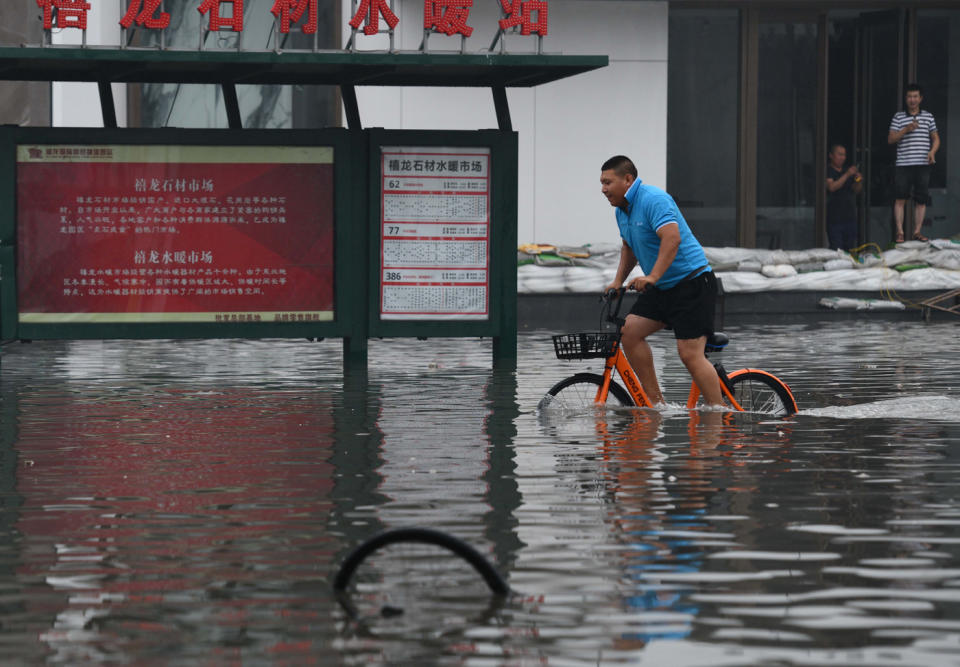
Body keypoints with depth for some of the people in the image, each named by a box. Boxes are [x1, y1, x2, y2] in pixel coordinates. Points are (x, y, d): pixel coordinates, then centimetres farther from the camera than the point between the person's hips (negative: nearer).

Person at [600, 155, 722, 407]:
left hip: (692, 282, -9)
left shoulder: (653, 199, -18)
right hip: (662, 289, 9)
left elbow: (672, 238, -31)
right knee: (629, 331, -3)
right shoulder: (622, 210, 12)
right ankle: (654, 401, 2)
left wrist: (652, 276, -38)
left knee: (690, 354, -15)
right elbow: (629, 247, 27)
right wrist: (617, 282, 15)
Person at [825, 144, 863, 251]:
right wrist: (847, 175, -21)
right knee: (836, 251, -12)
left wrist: (859, 181, -4)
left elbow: (857, 191, 17)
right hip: (834, 218, -6)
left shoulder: (847, 171, 18)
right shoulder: (828, 171, -2)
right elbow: (832, 187, -17)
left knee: (850, 249, 5)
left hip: (850, 217, 6)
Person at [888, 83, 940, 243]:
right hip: (903, 165, -2)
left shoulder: (928, 117, 12)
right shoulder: (898, 117, 7)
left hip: (922, 164, 2)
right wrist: (906, 129, -13)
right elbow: (890, 139, 2)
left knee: (921, 200, 2)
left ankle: (917, 231, 8)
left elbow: (936, 138, 16)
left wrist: (932, 151, -4)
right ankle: (900, 232, -3)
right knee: (900, 199, -6)